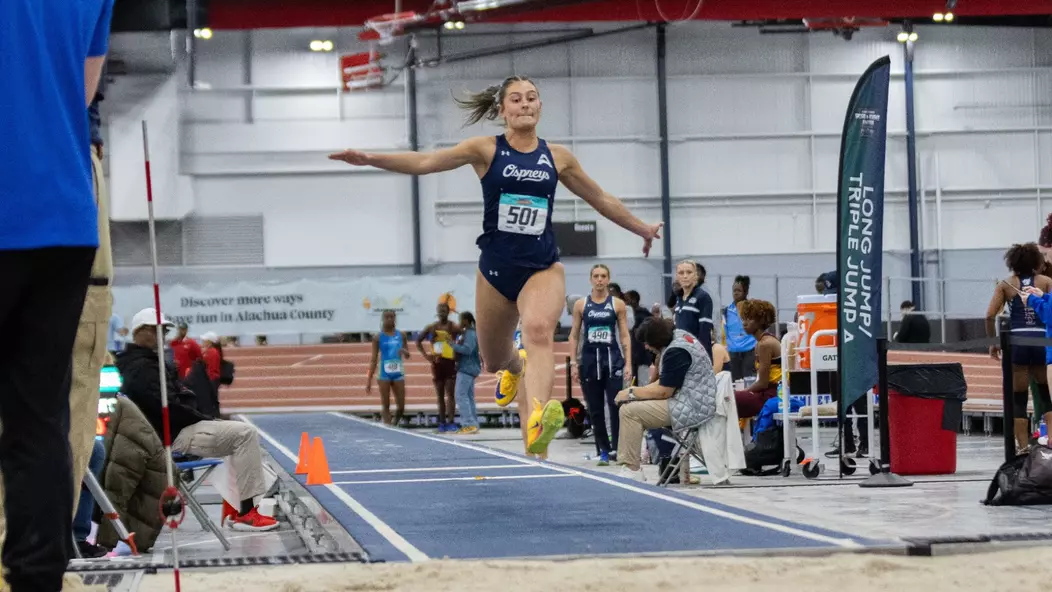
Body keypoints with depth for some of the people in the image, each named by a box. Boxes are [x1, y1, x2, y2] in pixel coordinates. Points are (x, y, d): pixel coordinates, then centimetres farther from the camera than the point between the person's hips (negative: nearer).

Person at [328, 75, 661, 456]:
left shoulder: (557, 157, 6)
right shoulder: (487, 150, 0)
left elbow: (601, 200, 20)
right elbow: (426, 162, -9)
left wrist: (643, 229, 28)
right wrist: (371, 159, -22)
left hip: (543, 269, -1)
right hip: (496, 270, 1)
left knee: (539, 329, -32)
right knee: (494, 360, 16)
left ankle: (538, 423, -52)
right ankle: (515, 367, 56)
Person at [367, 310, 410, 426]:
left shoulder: (401, 335, 8)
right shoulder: (378, 338, 0)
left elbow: (407, 356, 13)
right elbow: (374, 360, 2)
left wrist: (404, 351, -12)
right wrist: (369, 380, -3)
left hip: (398, 373, 3)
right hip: (384, 374, -3)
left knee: (401, 406, 1)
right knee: (386, 405, -3)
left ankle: (395, 423, 24)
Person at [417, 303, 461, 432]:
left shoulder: (453, 327, -4)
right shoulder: (431, 328, 7)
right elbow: (418, 341, 16)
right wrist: (425, 355, 4)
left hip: (450, 363, -4)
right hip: (437, 363, 4)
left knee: (450, 394, -9)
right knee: (440, 396, 7)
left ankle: (451, 422, -12)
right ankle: (442, 423, 11)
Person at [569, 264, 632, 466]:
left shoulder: (617, 304, 4)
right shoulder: (581, 305, 6)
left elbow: (625, 336, 3)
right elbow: (574, 336, 8)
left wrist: (628, 363, -4)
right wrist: (573, 362, 0)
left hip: (613, 358, -2)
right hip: (589, 359, 2)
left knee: (616, 405, -12)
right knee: (595, 409, 4)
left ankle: (618, 449, -10)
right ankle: (603, 451, 12)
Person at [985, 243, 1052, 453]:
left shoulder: (1005, 284, 11)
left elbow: (990, 316, 1)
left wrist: (993, 342, 10)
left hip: (1016, 341, 0)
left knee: (1018, 397, 5)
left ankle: (1023, 445, 2)